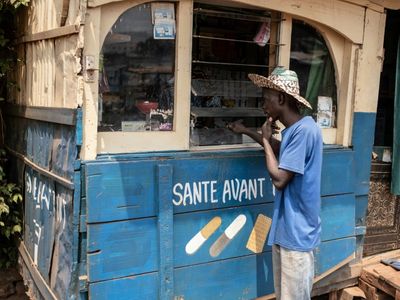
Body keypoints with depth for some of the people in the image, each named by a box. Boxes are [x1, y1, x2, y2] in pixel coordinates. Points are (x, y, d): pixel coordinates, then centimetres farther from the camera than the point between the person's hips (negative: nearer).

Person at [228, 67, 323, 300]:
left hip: (297, 233, -9)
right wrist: (246, 132, 30)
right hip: (285, 229, 9)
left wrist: (265, 139, -9)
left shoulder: (305, 130, -21)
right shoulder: (294, 129, 9)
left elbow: (279, 179, -23)